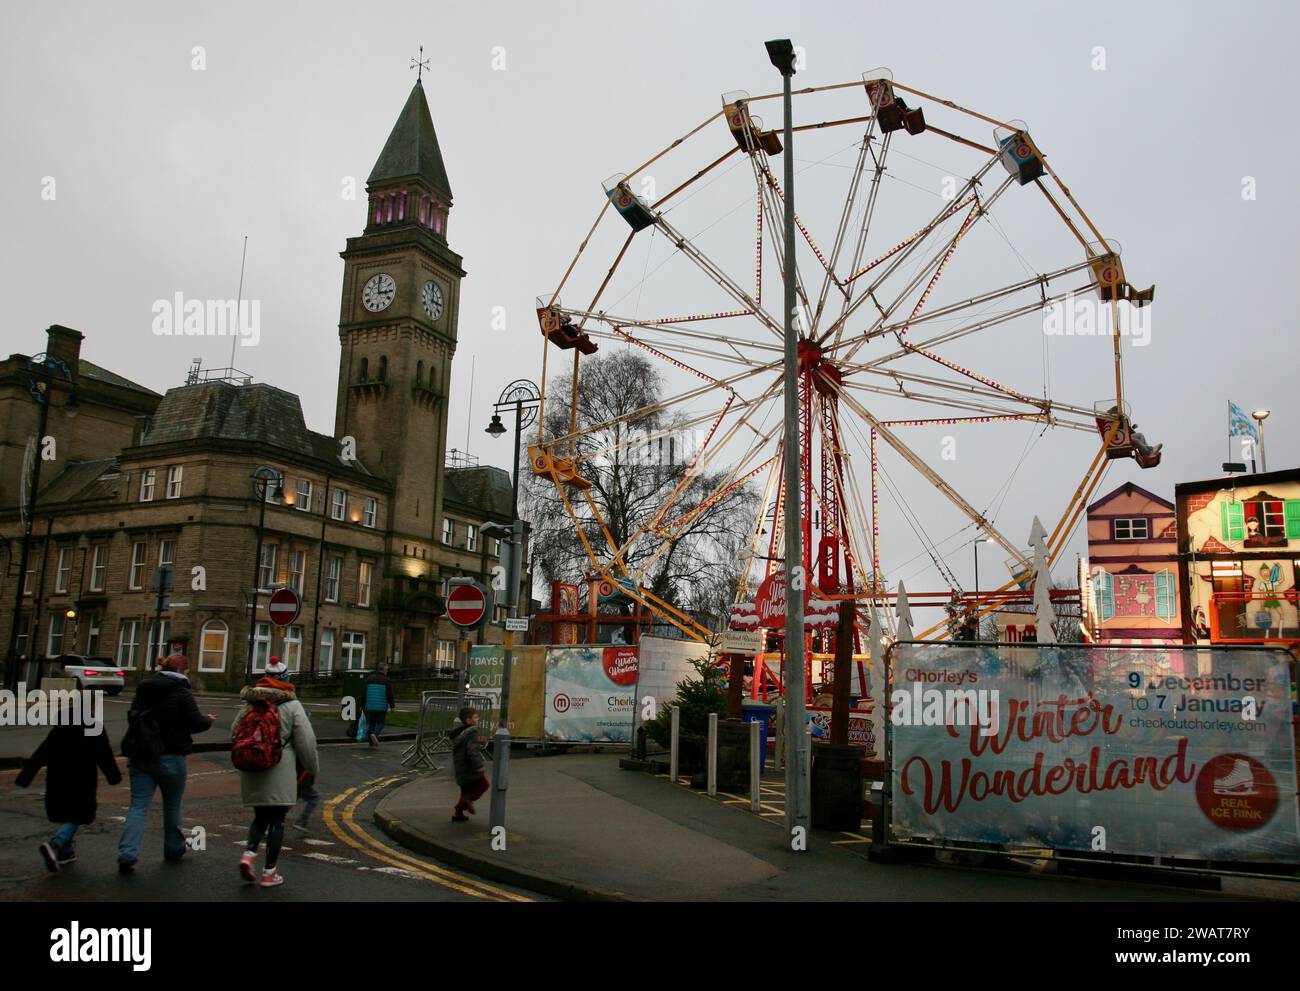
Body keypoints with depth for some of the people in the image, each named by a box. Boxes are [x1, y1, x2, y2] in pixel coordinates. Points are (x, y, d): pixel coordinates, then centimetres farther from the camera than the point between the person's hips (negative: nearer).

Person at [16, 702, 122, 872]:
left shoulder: (61, 726, 5)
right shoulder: (95, 729, -8)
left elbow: (41, 753, 2)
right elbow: (104, 756, -5)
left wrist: (25, 777, 3)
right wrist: (113, 776, 8)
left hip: (57, 781, 5)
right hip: (81, 782, -5)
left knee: (66, 816, 22)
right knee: (75, 818, 0)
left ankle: (66, 851, 26)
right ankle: (55, 844, -23)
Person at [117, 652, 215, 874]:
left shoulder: (143, 689, 8)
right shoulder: (181, 692, -12)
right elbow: (195, 723, -13)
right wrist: (209, 720, 7)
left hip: (141, 756, 4)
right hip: (170, 758, -4)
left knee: (138, 806, 2)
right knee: (172, 806, 13)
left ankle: (127, 856, -12)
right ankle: (174, 850, 27)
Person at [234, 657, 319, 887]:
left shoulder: (249, 702, 8)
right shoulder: (291, 704, -6)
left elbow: (234, 733, 13)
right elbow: (306, 741, -7)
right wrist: (313, 768, 7)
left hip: (251, 772, 4)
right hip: (279, 771, -4)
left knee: (260, 816, 18)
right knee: (277, 819, 5)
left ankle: (249, 853, -5)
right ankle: (269, 872, 7)